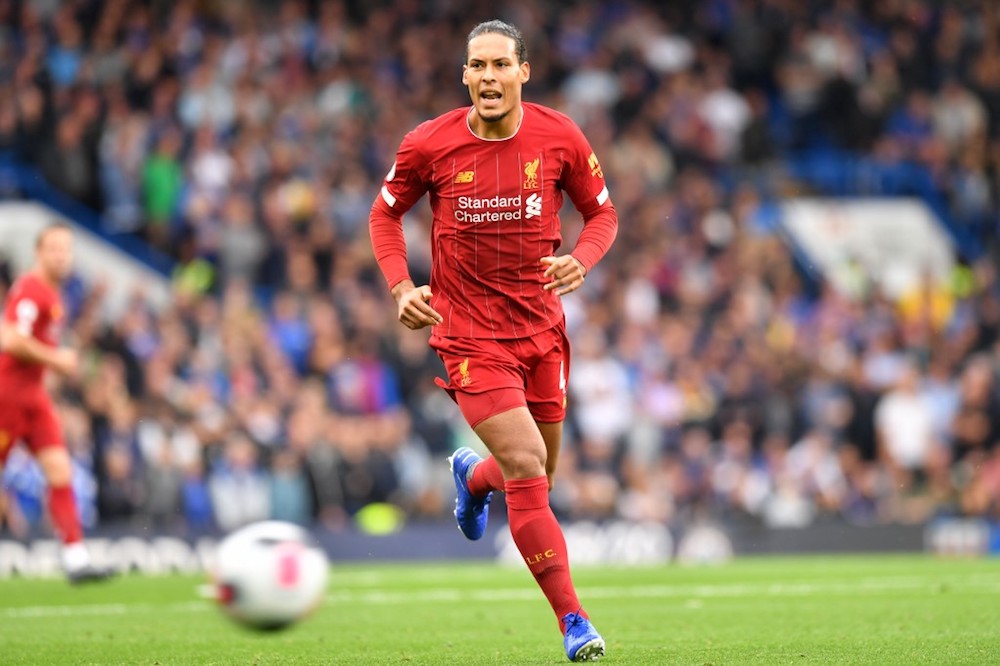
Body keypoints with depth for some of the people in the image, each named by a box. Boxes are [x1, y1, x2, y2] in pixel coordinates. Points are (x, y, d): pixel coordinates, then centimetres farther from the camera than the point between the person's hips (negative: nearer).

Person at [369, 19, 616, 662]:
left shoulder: (560, 137, -6)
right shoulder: (429, 144, -9)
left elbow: (602, 211, 7)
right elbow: (385, 213, 7)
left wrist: (581, 261, -14)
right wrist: (401, 286, -9)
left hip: (542, 326, 3)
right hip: (469, 333, -3)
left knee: (535, 476, 15)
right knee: (527, 468, -17)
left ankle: (472, 476, 54)